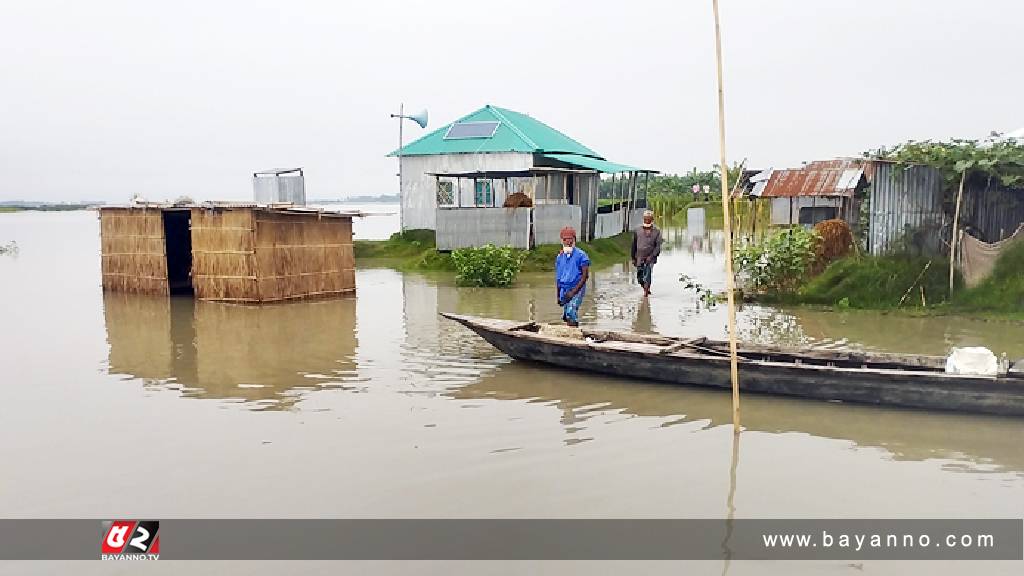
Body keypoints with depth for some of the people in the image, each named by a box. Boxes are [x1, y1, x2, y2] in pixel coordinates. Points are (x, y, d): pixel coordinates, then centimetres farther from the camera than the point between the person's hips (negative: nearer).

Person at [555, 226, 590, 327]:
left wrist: (573, 291, -15)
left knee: (571, 311, -21)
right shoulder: (560, 257, 9)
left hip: (577, 289, -6)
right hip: (564, 290, 6)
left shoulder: (580, 255, -8)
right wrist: (558, 296, 14)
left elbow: (585, 276, -10)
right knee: (566, 316, 8)